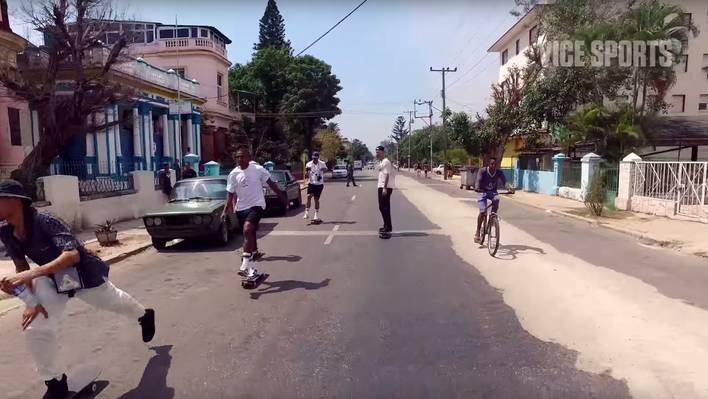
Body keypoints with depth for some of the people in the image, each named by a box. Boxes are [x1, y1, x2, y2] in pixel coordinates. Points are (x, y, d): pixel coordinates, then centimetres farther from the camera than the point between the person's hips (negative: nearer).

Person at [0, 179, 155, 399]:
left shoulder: (44, 221, -35)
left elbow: (72, 255, -47)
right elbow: (21, 268, -5)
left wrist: (32, 273, -58)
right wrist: (31, 300, -16)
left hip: (82, 274, -5)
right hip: (51, 280, 5)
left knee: (115, 302, 20)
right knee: (35, 329, -10)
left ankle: (145, 315, 56)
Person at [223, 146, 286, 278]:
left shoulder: (258, 169, -6)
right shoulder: (233, 174, 2)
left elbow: (271, 183, 2)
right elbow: (230, 193, 5)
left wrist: (282, 196, 4)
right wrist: (225, 211, -3)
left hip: (256, 205, -4)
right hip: (241, 208, 4)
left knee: (247, 230, -27)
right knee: (249, 235, 12)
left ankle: (245, 264, -25)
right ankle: (251, 268, 25)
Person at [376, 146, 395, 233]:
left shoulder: (386, 162, -13)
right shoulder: (381, 162, 17)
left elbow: (387, 175, -19)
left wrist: (385, 188, -24)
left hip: (385, 187, -10)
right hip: (381, 187, 10)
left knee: (385, 207, -8)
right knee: (382, 207, 14)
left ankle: (388, 227, -3)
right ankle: (386, 225, 22)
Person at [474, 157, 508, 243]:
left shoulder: (499, 173, -9)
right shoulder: (482, 171, -16)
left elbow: (504, 181, -21)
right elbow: (478, 180, -29)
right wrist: (477, 188, -50)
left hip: (493, 192, 2)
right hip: (483, 192, -2)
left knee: (496, 199, -35)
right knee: (483, 212, -18)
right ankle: (477, 232, -4)